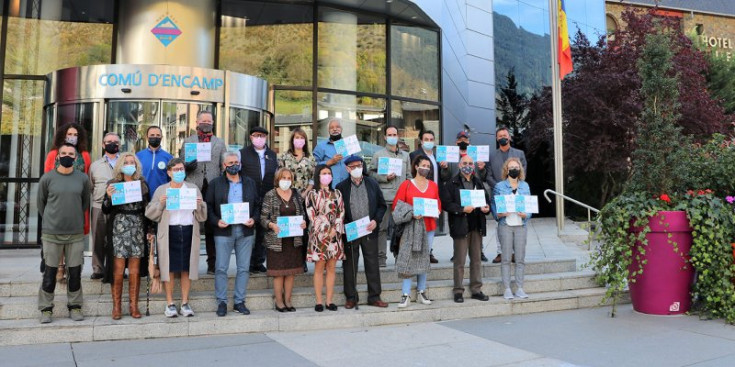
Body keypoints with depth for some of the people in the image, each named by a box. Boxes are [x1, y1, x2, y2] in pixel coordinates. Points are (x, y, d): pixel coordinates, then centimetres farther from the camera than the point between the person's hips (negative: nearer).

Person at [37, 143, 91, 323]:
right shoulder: (47, 178, -1)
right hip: (51, 233, -1)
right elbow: (40, 202, 9)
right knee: (50, 272, 4)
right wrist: (50, 220, 12)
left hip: (76, 233, 1)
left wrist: (76, 218, 11)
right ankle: (46, 309, 15)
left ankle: (74, 306, 17)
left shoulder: (83, 178, 2)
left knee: (75, 272, 6)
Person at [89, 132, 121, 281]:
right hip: (99, 207, 2)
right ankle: (98, 269, 15)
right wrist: (101, 196, 8)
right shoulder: (95, 165, 15)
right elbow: (90, 187, 19)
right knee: (98, 240, 6)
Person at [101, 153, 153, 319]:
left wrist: (150, 229, 6)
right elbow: (105, 210, 2)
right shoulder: (113, 184, 4)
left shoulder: (142, 185, 9)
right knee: (118, 270, -4)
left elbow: (147, 209, 12)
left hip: (138, 230, 2)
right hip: (118, 229, -2)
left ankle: (133, 305, 11)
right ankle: (116, 306, 7)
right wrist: (109, 197, -17)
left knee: (135, 270, 3)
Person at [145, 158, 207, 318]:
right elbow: (150, 214, 3)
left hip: (189, 232, 1)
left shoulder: (194, 188, 12)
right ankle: (170, 303, 13)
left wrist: (199, 205, -11)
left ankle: (185, 303, 16)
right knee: (169, 268, 2)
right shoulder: (161, 190, 8)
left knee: (186, 268, 5)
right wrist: (160, 203, -13)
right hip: (169, 233, -1)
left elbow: (202, 216, 9)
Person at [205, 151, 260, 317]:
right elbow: (208, 207, 3)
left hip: (245, 230, 2)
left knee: (243, 268, 4)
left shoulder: (250, 183, 13)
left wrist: (254, 219, -3)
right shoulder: (215, 184, 6)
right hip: (224, 230, -2)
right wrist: (216, 221, -11)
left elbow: (257, 205, 14)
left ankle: (240, 302, 14)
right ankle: (221, 302, 10)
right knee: (221, 268, -1)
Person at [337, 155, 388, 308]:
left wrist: (376, 221, -6)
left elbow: (382, 205, 8)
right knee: (350, 266, 6)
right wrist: (344, 226, -10)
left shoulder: (372, 184, 6)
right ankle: (351, 297, 18)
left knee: (372, 265, 6)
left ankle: (374, 297, 17)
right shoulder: (341, 187, 0)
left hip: (369, 231, 1)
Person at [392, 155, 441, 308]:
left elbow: (438, 205, 16)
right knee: (409, 259, -7)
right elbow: (396, 206, -2)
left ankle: (421, 292, 19)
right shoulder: (406, 185, 0)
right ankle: (406, 295, -2)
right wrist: (411, 214, -16)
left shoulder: (434, 185, 11)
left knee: (424, 259, 9)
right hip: (411, 227, -3)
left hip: (429, 226, 4)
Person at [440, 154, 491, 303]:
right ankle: (458, 291, 9)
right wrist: (462, 209, -19)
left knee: (476, 259, 10)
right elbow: (446, 203, -9)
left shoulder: (478, 182, 15)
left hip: (477, 225, 5)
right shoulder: (452, 183, -2)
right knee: (460, 261, 0)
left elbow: (487, 199, 21)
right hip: (460, 226, -5)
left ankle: (476, 289, 20)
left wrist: (487, 208, -1)